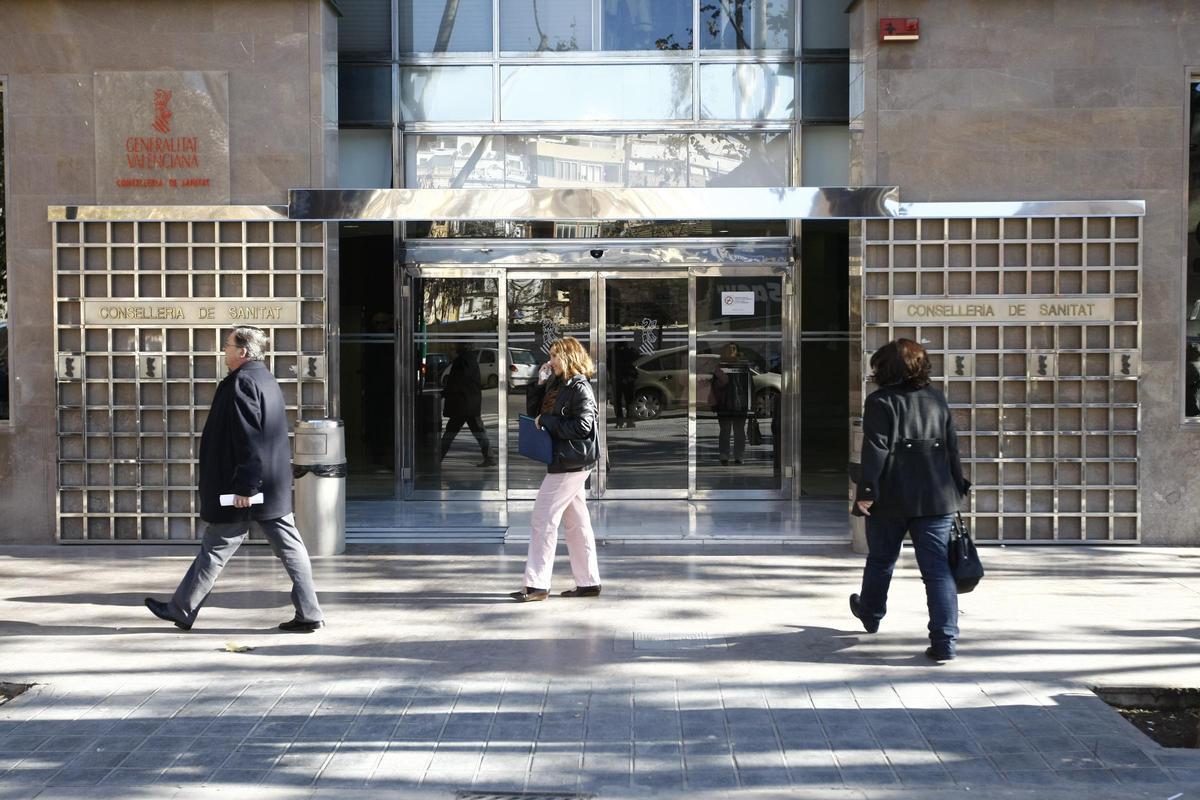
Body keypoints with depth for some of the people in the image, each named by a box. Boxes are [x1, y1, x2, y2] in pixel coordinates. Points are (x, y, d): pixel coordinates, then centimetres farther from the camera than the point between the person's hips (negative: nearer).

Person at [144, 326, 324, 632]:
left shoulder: (242, 383, -16)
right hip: (275, 488, 9)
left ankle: (182, 610, 17)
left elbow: (248, 440, -22)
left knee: (215, 548, 3)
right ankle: (309, 614, 5)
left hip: (245, 491, -9)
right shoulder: (266, 379, 15)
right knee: (289, 546, 6)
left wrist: (244, 486, -22)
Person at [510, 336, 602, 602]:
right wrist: (539, 384, 5)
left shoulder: (580, 388, -13)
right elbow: (534, 412, 17)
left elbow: (582, 426, -20)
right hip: (564, 462, 10)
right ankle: (588, 582, 17)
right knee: (576, 522, 12)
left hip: (571, 463, -10)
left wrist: (547, 422, -14)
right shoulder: (556, 384, 14)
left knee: (543, 519, -8)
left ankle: (537, 584, -5)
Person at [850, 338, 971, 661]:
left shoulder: (881, 401, -5)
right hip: (936, 497, 3)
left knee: (881, 560, 19)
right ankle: (945, 640, -10)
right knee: (937, 566, -1)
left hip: (892, 497, -3)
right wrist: (957, 487, 17)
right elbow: (952, 445, 11)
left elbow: (876, 449, -13)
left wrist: (866, 491, -14)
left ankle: (870, 614, 41)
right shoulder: (937, 398, 10)